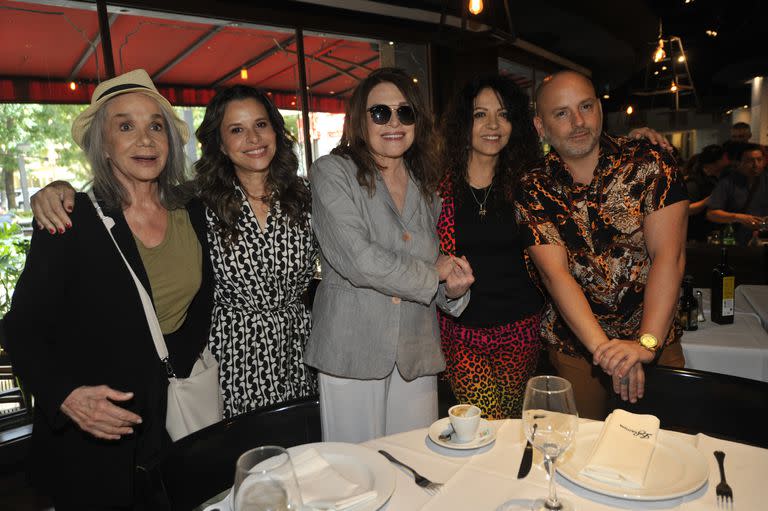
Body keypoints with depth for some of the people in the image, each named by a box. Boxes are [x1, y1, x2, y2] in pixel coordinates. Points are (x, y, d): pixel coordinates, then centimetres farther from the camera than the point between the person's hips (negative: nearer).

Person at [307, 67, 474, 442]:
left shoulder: (426, 186, 12)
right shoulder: (332, 172, -5)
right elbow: (356, 260, -18)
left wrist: (454, 290, -3)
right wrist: (432, 274, -7)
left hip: (416, 356, 5)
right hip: (352, 352, -4)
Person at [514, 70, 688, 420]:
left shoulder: (649, 164, -8)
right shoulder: (533, 190, -7)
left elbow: (668, 255, -16)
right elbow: (555, 273, -17)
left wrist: (646, 344, -27)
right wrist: (603, 348, -28)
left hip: (655, 341, 0)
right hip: (575, 346, 0)